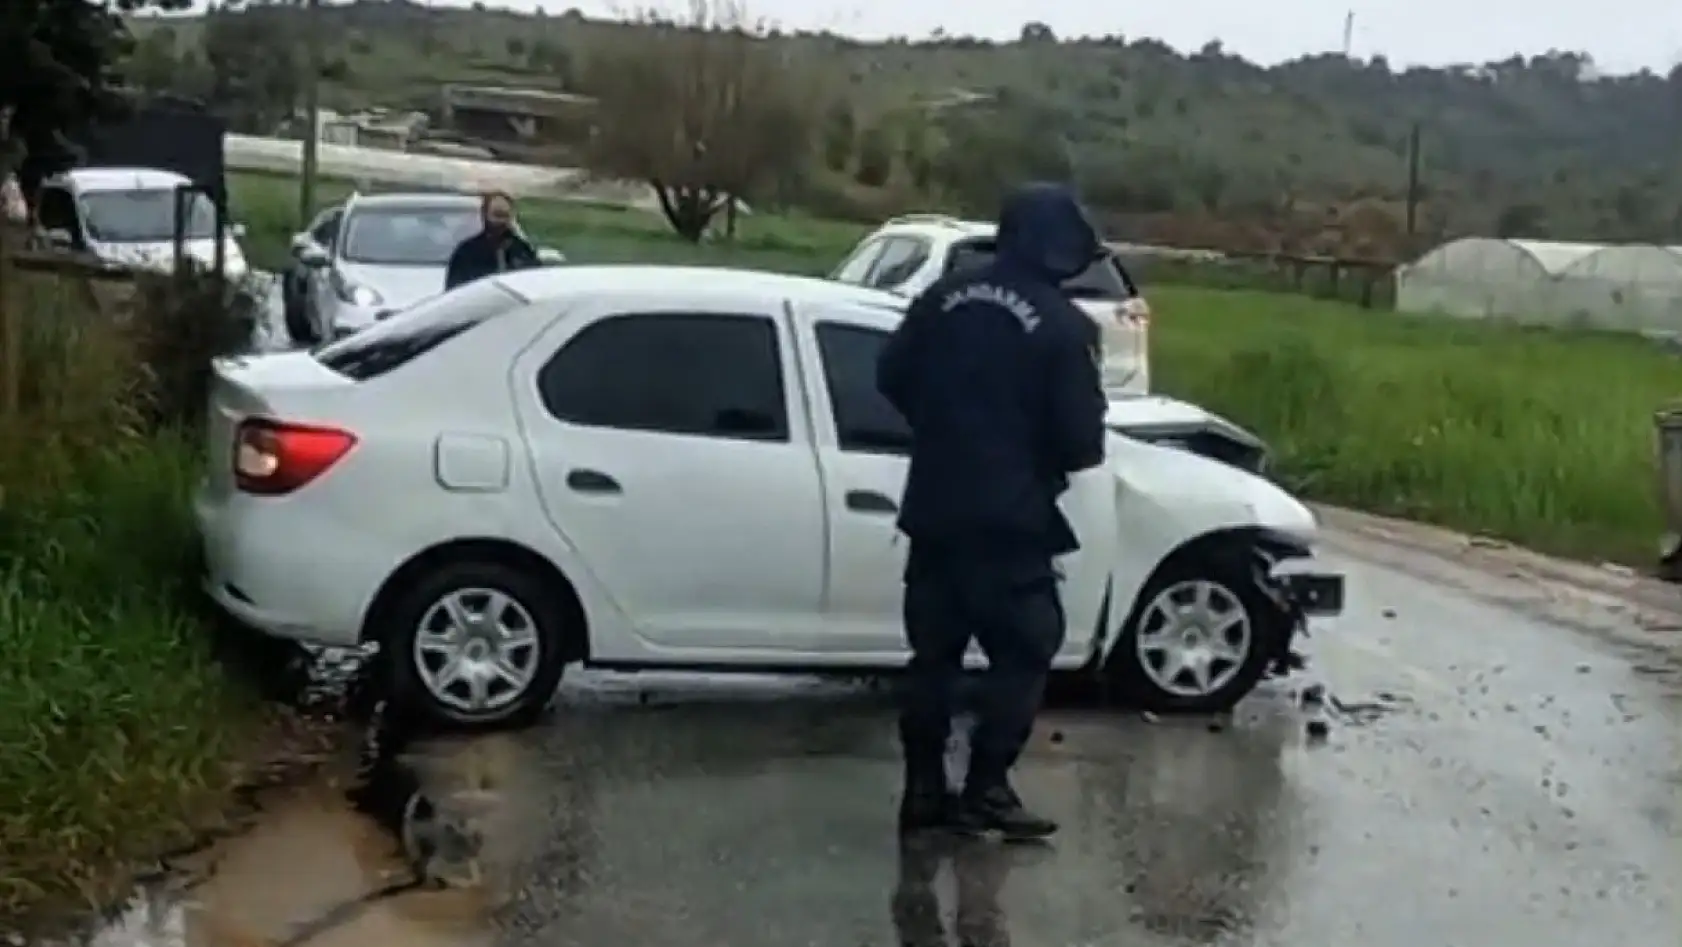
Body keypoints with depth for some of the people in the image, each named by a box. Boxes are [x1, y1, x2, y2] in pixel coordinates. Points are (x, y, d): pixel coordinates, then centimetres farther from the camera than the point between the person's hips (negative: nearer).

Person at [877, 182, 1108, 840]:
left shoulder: (946, 297, 4)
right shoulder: (1063, 326, -11)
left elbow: (890, 379, 11)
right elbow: (1082, 440, -12)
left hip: (935, 510, 6)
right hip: (1009, 521, -6)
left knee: (934, 650, 13)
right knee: (1024, 652, 6)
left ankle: (923, 788, 16)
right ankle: (985, 790, 3)